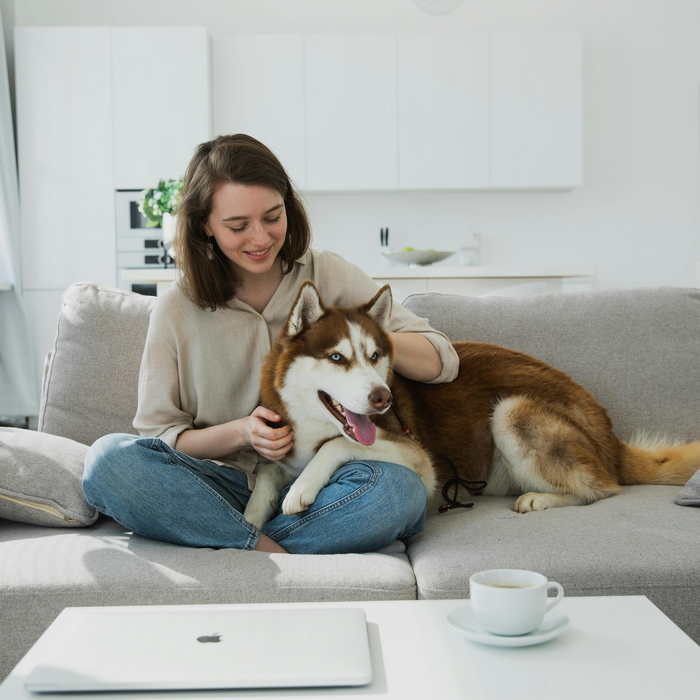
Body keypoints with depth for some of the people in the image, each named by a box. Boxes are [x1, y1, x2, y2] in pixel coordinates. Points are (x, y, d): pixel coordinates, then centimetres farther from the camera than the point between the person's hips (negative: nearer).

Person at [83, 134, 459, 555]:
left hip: (316, 488, 0)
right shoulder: (177, 310, 2)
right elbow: (159, 436, 4)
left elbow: (443, 363, 2)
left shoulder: (330, 276, 3)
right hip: (224, 488, 1)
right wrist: (241, 433, -14)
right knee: (108, 459, -26)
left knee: (401, 489, -32)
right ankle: (280, 554, -25)